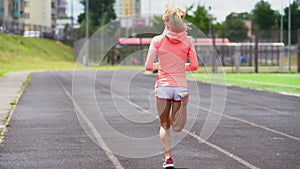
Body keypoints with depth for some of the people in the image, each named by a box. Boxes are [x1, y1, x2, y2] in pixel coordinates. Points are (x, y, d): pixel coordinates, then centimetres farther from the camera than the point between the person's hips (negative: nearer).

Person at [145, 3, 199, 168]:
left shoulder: (157, 40, -4)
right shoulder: (187, 41, 1)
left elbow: (148, 66, -4)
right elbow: (194, 65, 2)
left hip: (163, 85, -1)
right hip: (181, 86, 1)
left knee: (164, 125, 11)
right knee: (176, 126, 15)